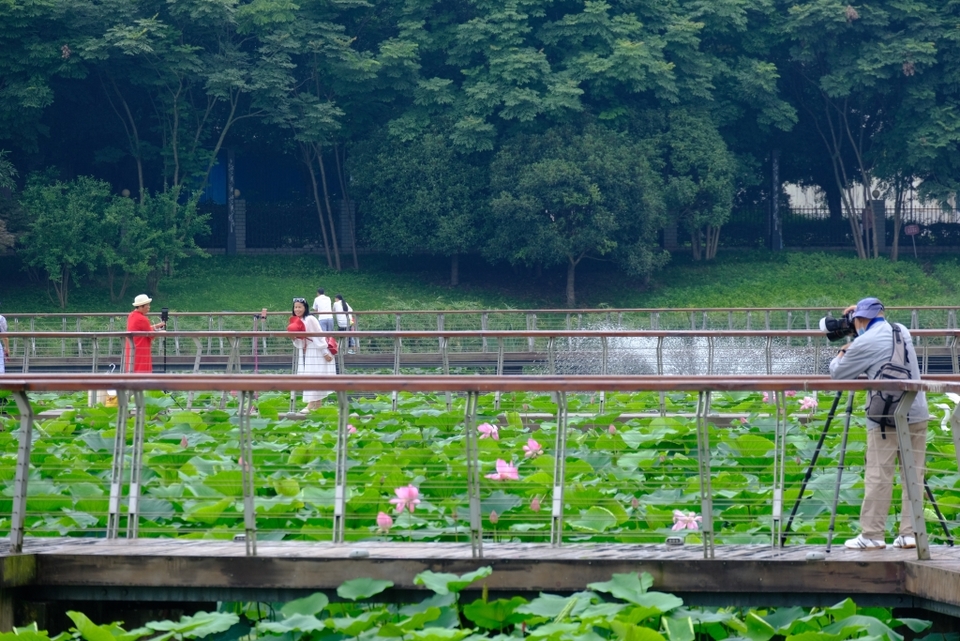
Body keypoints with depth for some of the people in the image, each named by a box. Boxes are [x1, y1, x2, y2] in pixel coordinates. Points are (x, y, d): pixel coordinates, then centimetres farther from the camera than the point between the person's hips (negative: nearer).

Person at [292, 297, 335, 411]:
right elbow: (299, 343, 12)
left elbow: (319, 336, -17)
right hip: (305, 353, 8)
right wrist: (294, 339, -11)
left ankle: (311, 405, -13)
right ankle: (317, 405, 10)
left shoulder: (310, 319, -17)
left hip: (316, 352, -8)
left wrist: (325, 353, -17)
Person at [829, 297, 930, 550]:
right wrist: (861, 310, 32)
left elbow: (836, 372, 4)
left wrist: (842, 353, 22)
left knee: (878, 476, -3)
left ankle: (872, 534, -2)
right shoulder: (902, 331, 13)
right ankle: (910, 533, 4)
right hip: (917, 414, 6)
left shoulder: (864, 343, -8)